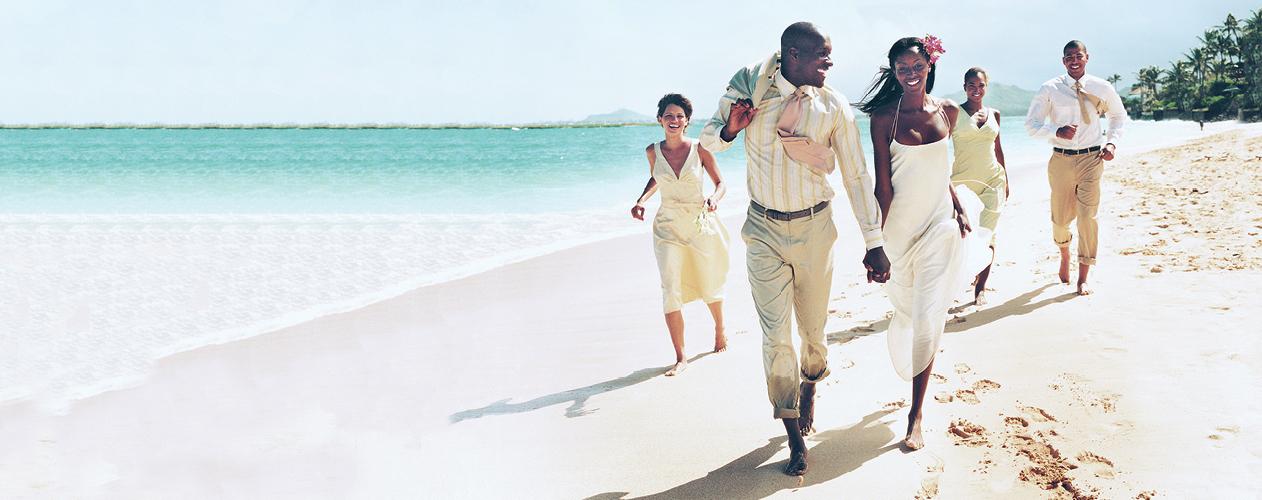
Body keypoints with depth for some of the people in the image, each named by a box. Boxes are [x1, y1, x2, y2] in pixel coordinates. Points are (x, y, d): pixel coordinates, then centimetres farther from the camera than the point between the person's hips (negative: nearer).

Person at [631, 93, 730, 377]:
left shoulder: (699, 149, -8)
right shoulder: (653, 151, -1)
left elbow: (720, 183, 0)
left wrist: (713, 199, -22)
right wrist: (641, 200, 1)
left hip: (701, 225, -1)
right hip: (668, 228, 1)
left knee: (709, 287, 14)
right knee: (671, 290, -11)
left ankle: (720, 329, 45)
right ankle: (680, 357, -4)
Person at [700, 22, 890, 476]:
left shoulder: (833, 107, -6)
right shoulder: (747, 89, -6)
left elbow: (856, 176, -2)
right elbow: (708, 140, 8)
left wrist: (873, 242, -2)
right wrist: (730, 130, -16)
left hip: (814, 229, 1)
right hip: (764, 230, 0)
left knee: (813, 327, 13)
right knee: (775, 334, -1)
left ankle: (809, 388, 45)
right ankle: (793, 433, 11)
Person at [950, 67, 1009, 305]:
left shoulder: (994, 114, 10)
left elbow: (998, 149, 18)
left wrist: (1006, 180, 18)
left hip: (993, 180, 3)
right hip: (963, 181, -2)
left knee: (987, 234, -4)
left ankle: (981, 287, 5)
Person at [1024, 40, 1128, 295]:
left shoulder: (1102, 88, 3)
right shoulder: (1049, 90, -3)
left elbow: (1118, 116, 19)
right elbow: (1031, 125, -3)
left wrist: (1112, 143, 4)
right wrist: (1057, 131, -21)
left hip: (1091, 158, 0)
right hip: (1061, 159, 0)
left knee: (1087, 216, -8)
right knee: (1061, 218, 9)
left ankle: (1083, 278, 2)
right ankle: (1064, 253, 45)